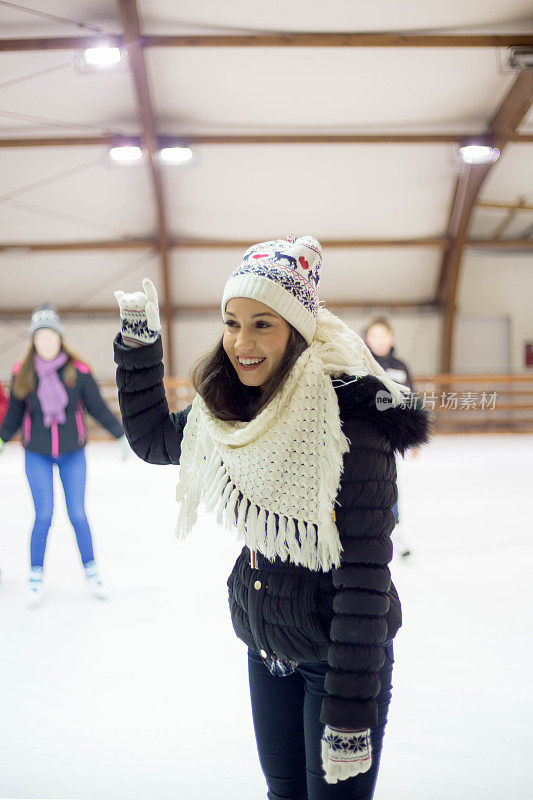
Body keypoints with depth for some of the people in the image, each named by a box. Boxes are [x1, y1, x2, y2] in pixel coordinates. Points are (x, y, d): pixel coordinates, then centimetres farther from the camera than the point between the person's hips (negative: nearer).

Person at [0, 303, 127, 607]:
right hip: (37, 455, 0)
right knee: (44, 516, -3)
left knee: (77, 514, 4)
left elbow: (98, 407, -1)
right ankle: (36, 576, 16)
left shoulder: (78, 371, -10)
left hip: (73, 454, 0)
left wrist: (123, 435, 0)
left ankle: (91, 569, 24)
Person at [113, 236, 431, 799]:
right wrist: (138, 341, 1)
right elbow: (149, 436, 14)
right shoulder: (234, 409, -3)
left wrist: (351, 717, -23)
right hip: (266, 645, 7)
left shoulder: (348, 413, -24)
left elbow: (364, 574, -24)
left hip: (341, 652, -7)